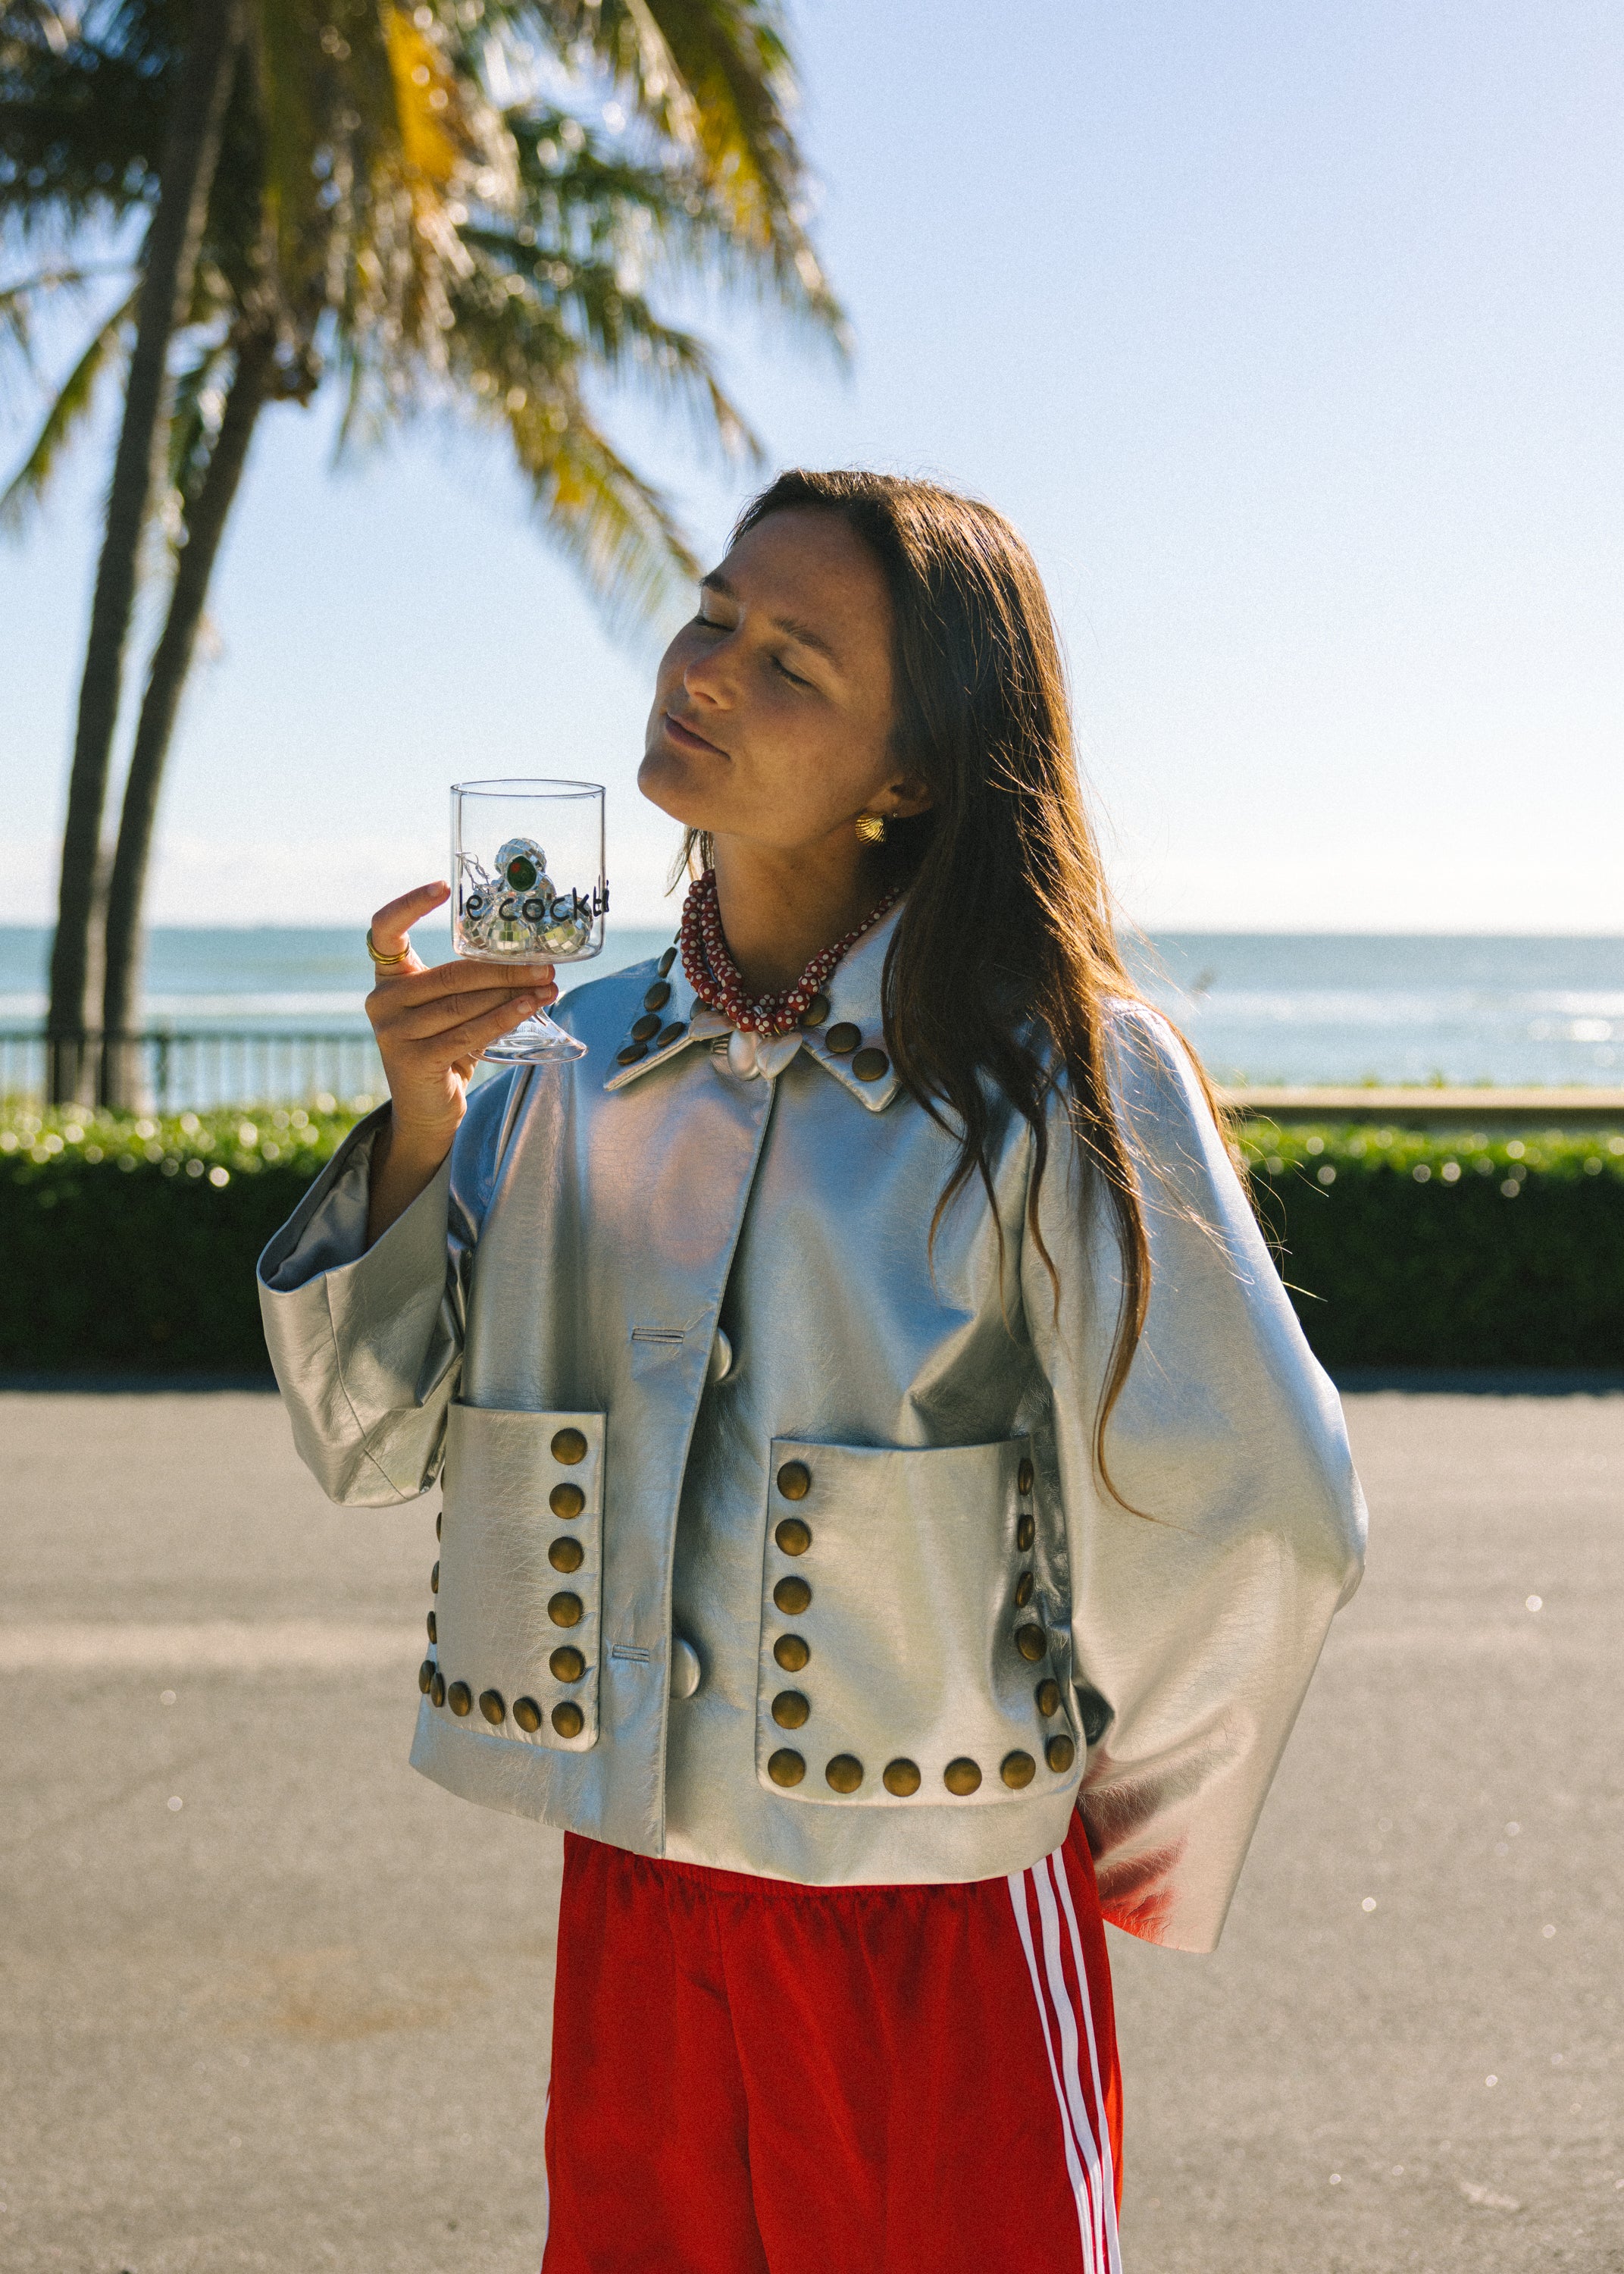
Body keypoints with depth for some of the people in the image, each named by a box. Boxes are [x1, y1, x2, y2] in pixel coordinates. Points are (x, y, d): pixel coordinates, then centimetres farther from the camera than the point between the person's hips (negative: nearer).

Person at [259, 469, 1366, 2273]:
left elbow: (1250, 1515, -11)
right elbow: (373, 1438, 3)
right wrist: (418, 1123, -12)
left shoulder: (1053, 1077, -13)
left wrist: (1116, 1833, 0)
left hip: (937, 1928, -4)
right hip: (625, 1908, 5)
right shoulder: (584, 1063, 2)